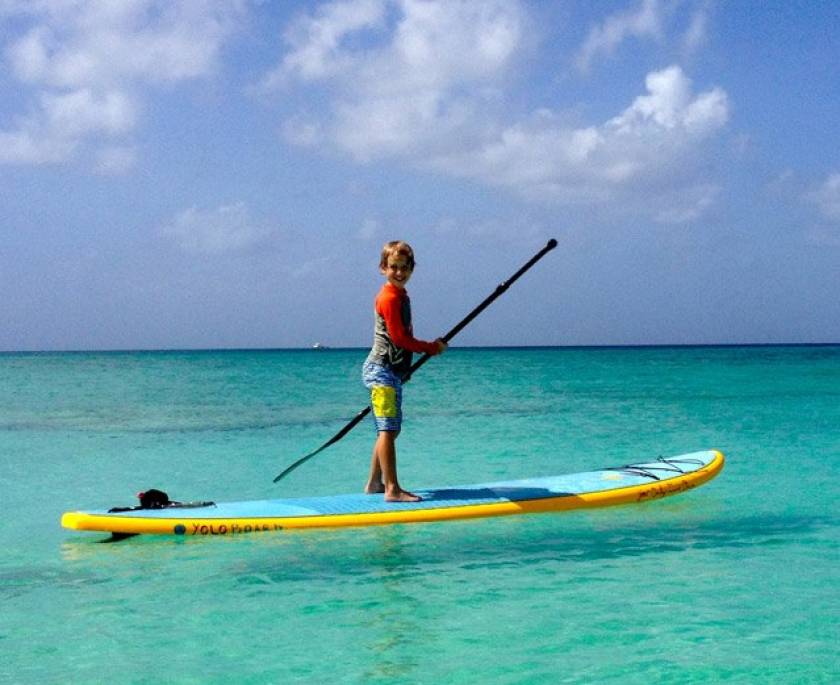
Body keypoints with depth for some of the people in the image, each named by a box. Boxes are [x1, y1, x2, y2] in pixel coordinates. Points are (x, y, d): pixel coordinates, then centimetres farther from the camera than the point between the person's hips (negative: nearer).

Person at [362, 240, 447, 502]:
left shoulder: (401, 295, 17)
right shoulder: (389, 298, -14)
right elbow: (399, 337, -17)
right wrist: (432, 348, -7)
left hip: (392, 372, 10)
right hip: (382, 371, -10)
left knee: (390, 430, 15)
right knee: (388, 430, -12)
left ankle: (374, 483, 24)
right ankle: (392, 489, -15)